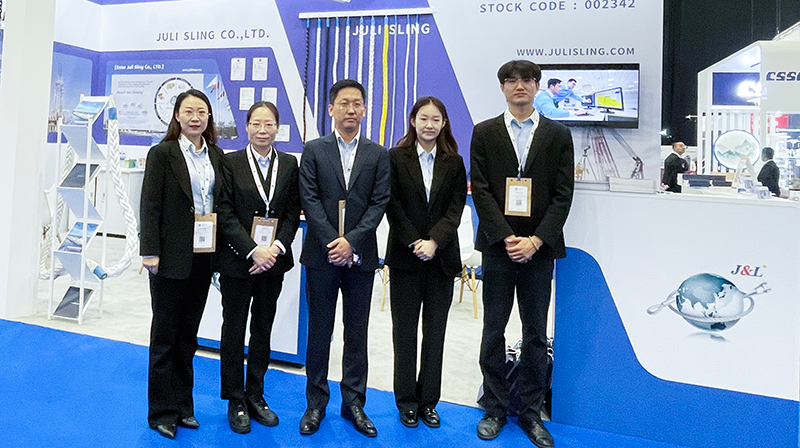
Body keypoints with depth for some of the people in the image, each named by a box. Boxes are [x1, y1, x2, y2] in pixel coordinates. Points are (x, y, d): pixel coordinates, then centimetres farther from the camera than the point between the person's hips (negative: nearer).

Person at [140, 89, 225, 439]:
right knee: (165, 332, 6)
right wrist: (150, 252, -13)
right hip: (172, 256, -4)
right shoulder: (162, 153, -4)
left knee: (188, 332, 13)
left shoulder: (216, 156, 9)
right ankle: (162, 412, 19)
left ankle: (183, 406, 26)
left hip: (204, 256, 5)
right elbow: (150, 205, -8)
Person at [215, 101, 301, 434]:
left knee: (263, 330, 13)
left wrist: (277, 247, -12)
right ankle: (236, 401, 22)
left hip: (273, 261, 3)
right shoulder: (230, 162, -3)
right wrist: (253, 251, -17)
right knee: (234, 330, 8)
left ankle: (255, 396, 27)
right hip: (237, 261, -3)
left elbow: (293, 211, 3)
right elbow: (225, 213, -9)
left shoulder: (289, 164, 6)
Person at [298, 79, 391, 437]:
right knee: (319, 330, 8)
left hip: (360, 256, 1)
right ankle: (316, 403, 21)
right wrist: (332, 242, -13)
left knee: (357, 333, 9)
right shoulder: (313, 150, 4)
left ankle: (354, 403, 22)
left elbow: (379, 203, -1)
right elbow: (310, 200, -4)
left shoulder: (379, 155, 7)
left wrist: (351, 241, -13)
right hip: (321, 255, -1)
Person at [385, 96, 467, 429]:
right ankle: (407, 401, 19)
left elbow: (456, 208, -1)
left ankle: (428, 401, 21)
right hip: (405, 257, -2)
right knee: (405, 331, 6)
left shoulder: (454, 162, 7)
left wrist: (434, 241, -14)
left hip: (441, 258, 2)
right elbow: (393, 205, -4)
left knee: (435, 332, 8)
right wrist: (414, 243, -13)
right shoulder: (396, 158, 2)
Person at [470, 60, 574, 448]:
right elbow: (480, 190, -2)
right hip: (497, 245, 0)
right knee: (493, 331, 6)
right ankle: (495, 408, 22)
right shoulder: (484, 133, 6)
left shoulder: (558, 135, 7)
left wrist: (535, 240, -12)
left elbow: (563, 194, 0)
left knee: (536, 334, 8)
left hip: (539, 248, 1)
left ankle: (531, 412, 23)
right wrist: (506, 238, -12)